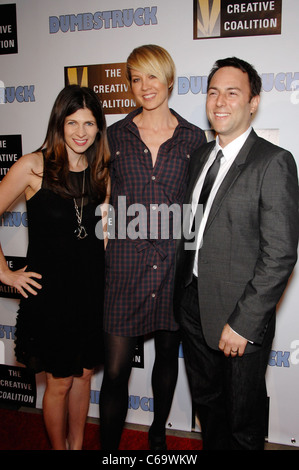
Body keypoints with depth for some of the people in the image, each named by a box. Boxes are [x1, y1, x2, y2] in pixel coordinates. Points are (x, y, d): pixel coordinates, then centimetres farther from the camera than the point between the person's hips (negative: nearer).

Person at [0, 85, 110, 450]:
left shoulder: (101, 173, 4)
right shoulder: (34, 166, -11)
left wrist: (101, 277, 7)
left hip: (92, 288, 4)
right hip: (50, 290, -4)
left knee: (83, 374, 18)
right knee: (59, 380, 11)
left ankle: (77, 445, 40)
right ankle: (58, 447, 36)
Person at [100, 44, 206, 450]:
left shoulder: (194, 138, 3)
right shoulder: (115, 136, 3)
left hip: (175, 263, 1)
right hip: (126, 263, -1)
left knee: (168, 355, 18)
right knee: (116, 369, -1)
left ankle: (158, 434, 42)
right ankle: (110, 446, 22)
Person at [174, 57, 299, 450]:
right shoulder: (200, 156, 9)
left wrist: (242, 322, -18)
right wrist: (182, 296, 7)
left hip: (241, 317, -6)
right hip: (193, 307, 7)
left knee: (243, 421, 15)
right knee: (206, 403, 25)